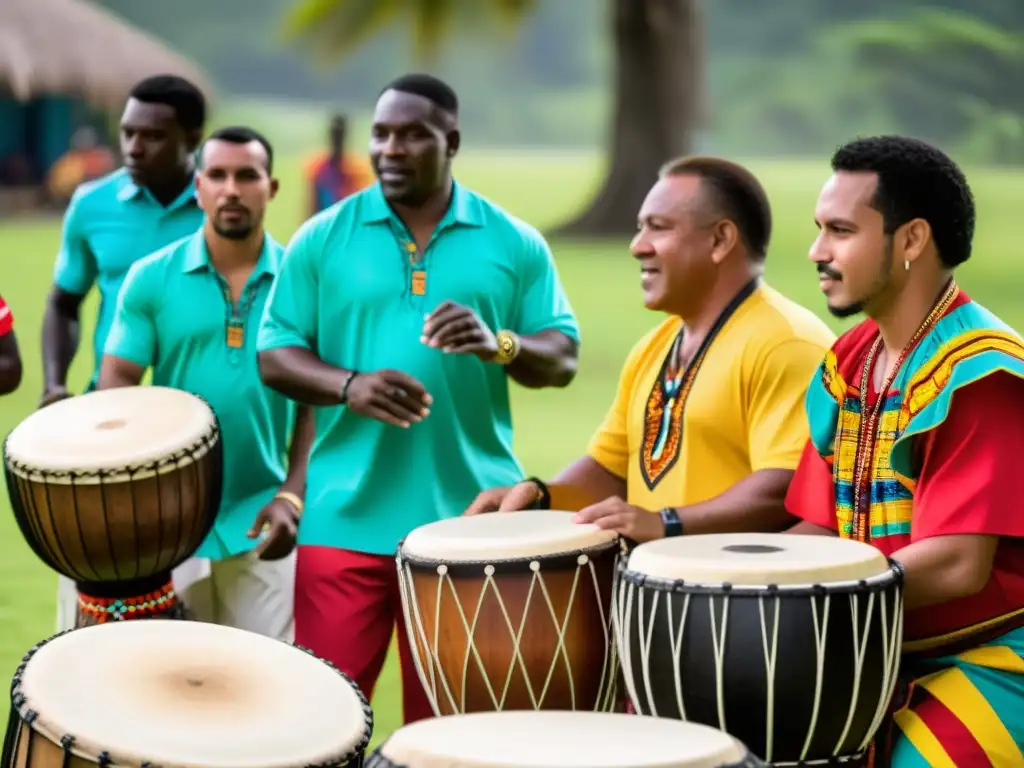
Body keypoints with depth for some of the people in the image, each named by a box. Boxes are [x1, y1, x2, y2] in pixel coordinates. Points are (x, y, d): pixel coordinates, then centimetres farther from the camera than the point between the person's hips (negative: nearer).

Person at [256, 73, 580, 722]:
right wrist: (348, 385, -16)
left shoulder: (514, 244, 6)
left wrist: (498, 345, -16)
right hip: (345, 518, 0)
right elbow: (274, 355, 3)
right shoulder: (323, 239, 4)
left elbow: (562, 358, 5)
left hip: (470, 521, 1)